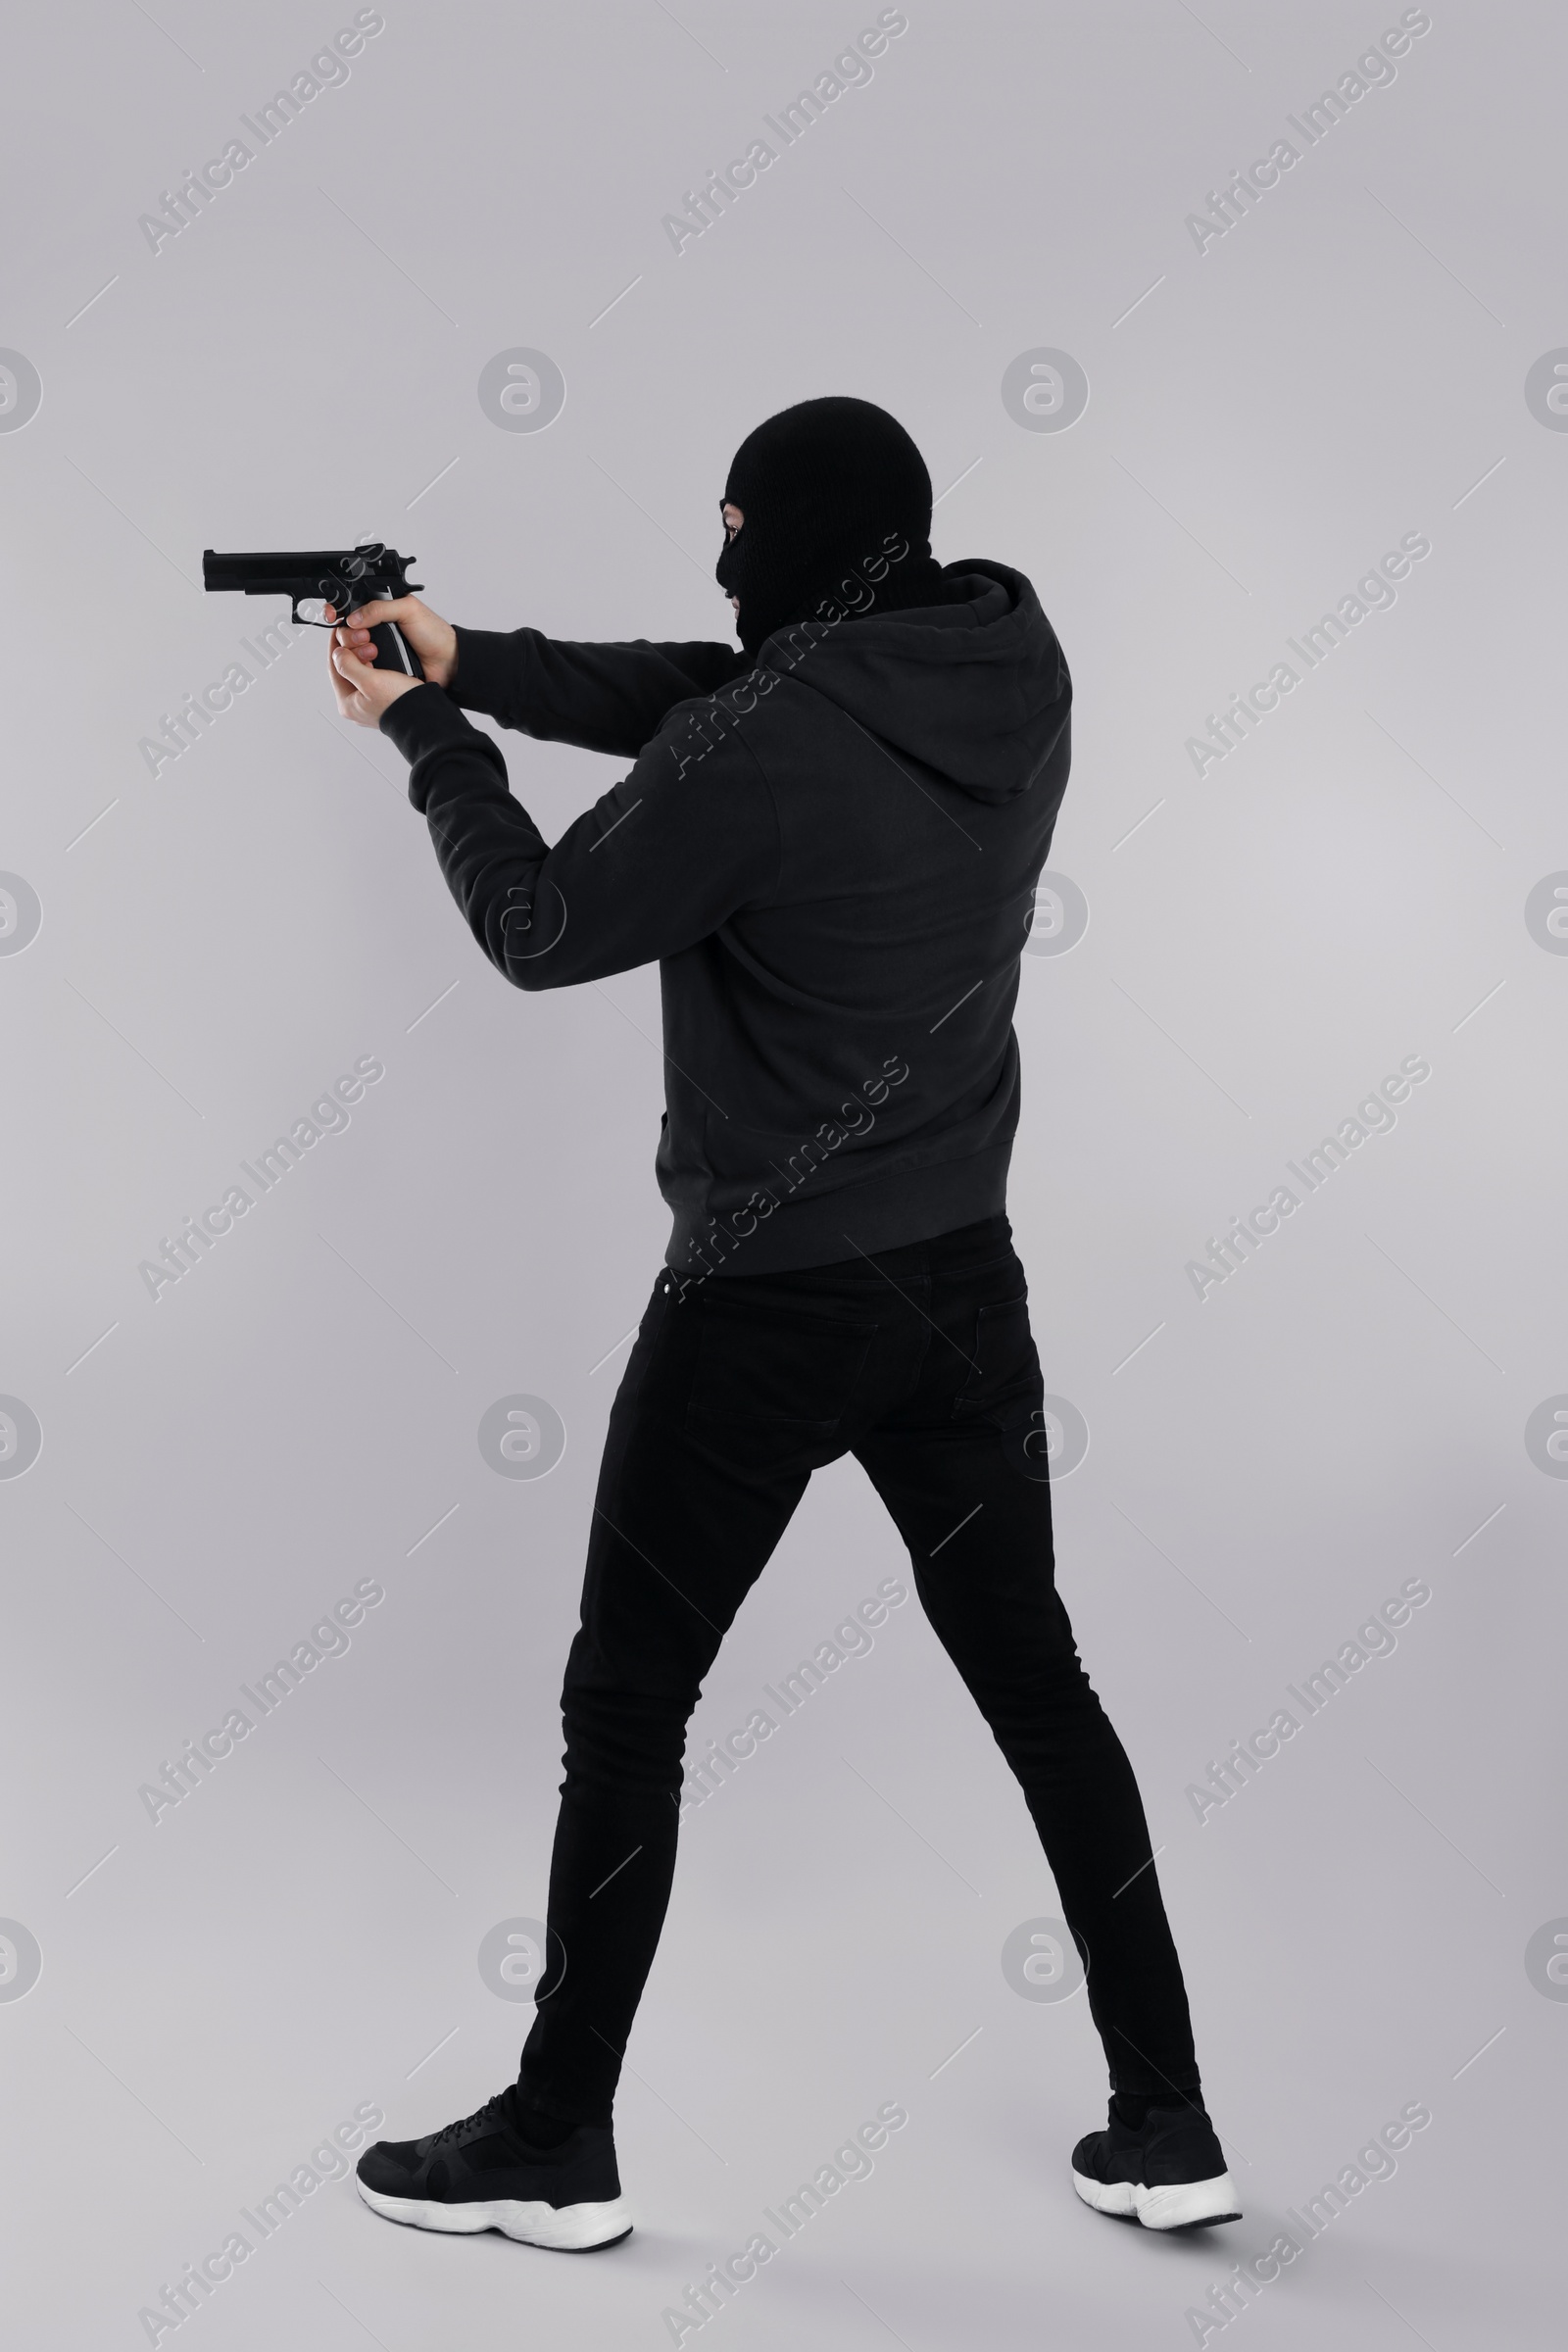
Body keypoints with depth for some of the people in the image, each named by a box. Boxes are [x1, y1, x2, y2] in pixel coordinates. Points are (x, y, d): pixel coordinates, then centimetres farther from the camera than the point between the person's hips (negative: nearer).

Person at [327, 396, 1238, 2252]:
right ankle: (1166, 2128, 23)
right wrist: (476, 662, 9)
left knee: (626, 1702, 9)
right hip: (963, 1279, 7)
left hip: (767, 1305, -6)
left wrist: (426, 733, 5)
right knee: (1036, 1680, 16)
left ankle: (556, 2148, 22)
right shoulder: (1015, 681, 2)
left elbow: (546, 931, -8)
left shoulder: (768, 748, -20)